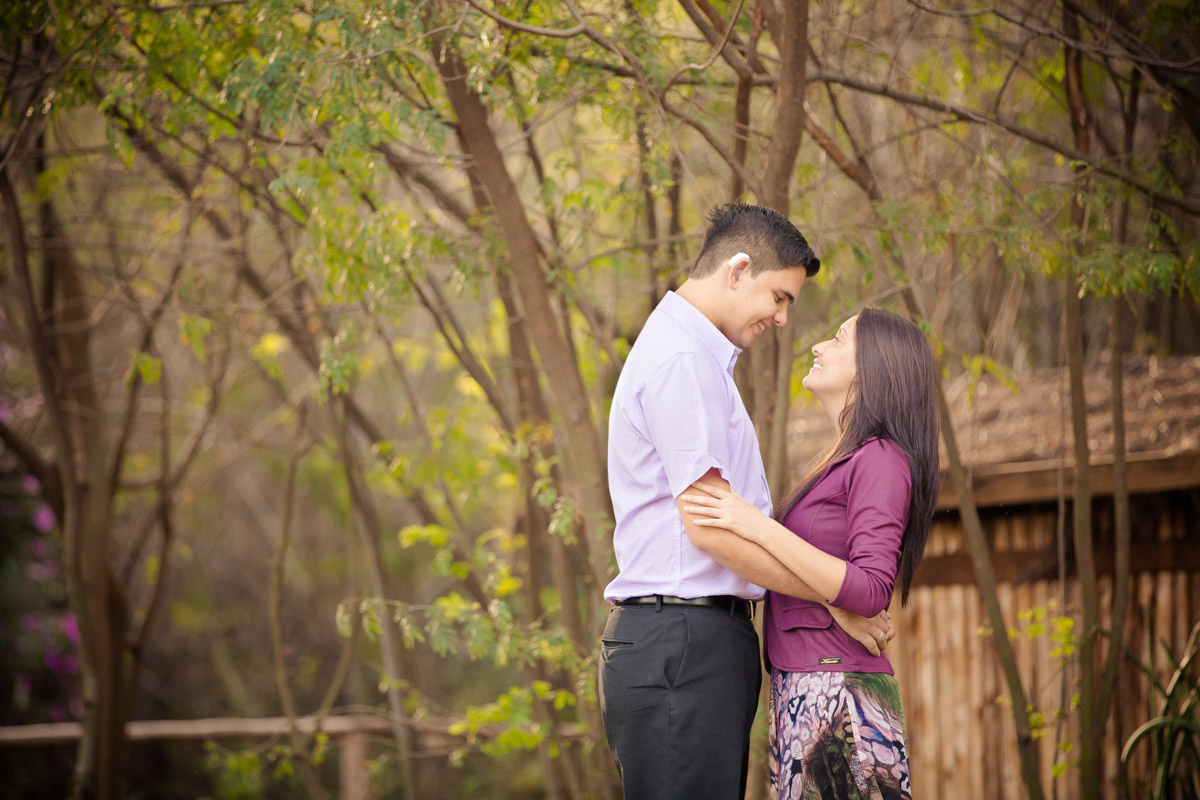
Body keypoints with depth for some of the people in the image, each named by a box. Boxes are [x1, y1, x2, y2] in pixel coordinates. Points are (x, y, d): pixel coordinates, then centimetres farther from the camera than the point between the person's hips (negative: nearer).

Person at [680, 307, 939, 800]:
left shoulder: (882, 460, -8)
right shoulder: (843, 463, 20)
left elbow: (869, 591, -18)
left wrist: (759, 527, -20)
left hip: (839, 696, -9)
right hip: (802, 695, 9)